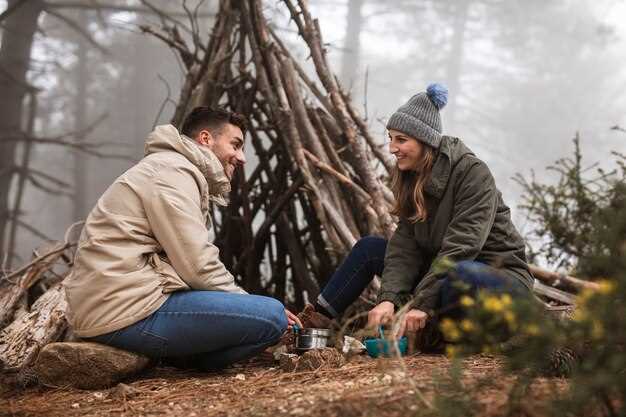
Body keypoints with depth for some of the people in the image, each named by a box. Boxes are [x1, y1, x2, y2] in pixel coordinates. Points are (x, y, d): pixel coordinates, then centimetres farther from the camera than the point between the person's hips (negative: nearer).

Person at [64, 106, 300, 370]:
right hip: (128, 312, -11)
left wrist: (245, 301, 8)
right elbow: (198, 269, -15)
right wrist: (250, 304, -2)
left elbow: (189, 263, 18)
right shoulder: (172, 171, -8)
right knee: (271, 316, -16)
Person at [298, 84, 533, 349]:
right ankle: (315, 320, 6)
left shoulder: (472, 173, -20)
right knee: (369, 248, 6)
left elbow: (460, 247, -27)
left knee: (461, 276, -41)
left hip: (502, 273, -8)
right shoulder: (411, 178, 3)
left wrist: (422, 304, -32)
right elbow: (405, 244, -5)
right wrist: (389, 298, -21)